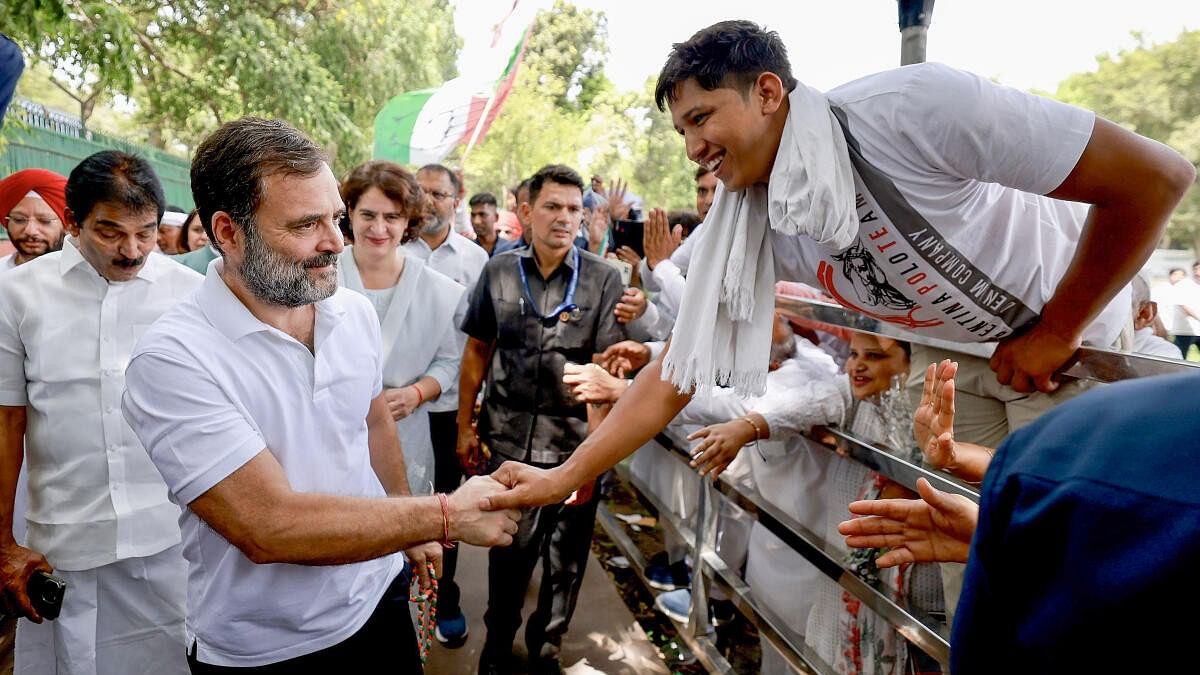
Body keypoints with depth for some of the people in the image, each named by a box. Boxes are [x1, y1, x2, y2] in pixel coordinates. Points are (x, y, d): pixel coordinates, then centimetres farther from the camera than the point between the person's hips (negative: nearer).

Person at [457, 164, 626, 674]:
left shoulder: (603, 280, -6)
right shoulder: (499, 272, 2)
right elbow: (477, 351, 8)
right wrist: (465, 426, 7)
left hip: (575, 444, -1)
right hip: (509, 440, 1)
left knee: (565, 559, 13)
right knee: (508, 549, 14)